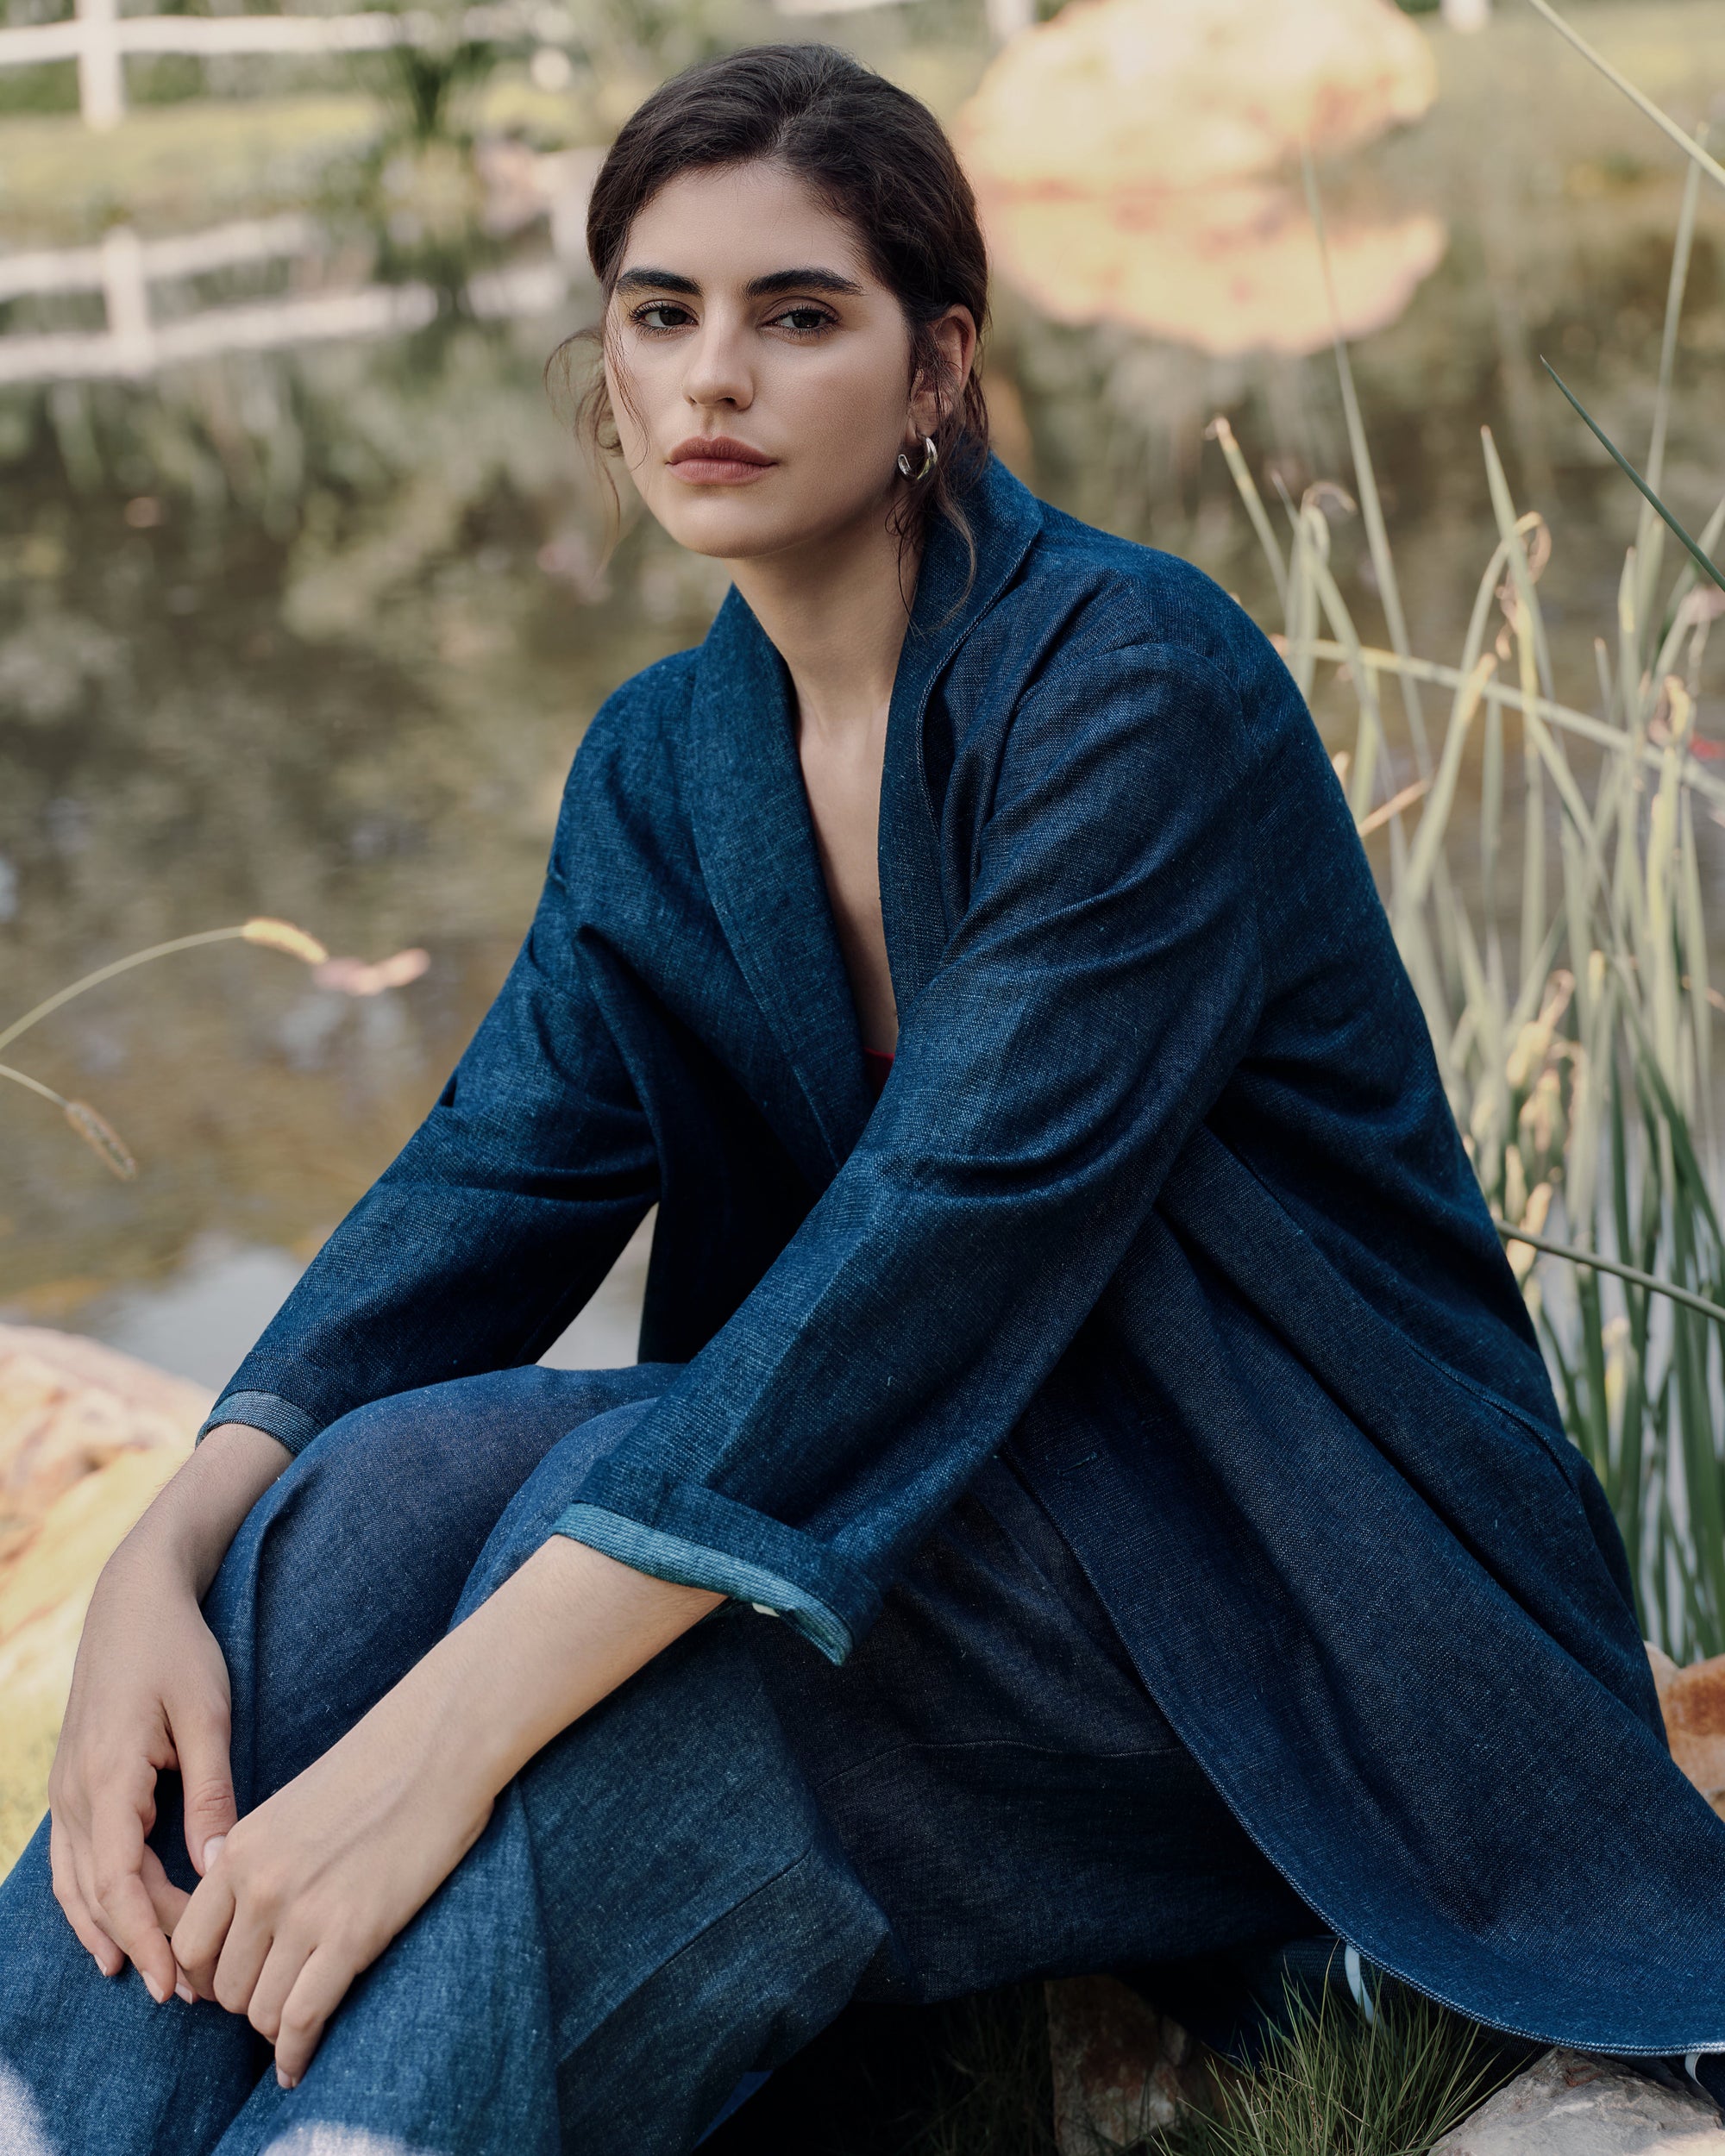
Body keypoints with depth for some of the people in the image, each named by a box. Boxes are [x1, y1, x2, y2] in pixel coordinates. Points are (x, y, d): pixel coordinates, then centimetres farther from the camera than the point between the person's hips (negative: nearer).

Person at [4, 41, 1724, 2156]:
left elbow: (954, 1232, -29)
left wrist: (453, 1724, -36)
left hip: (1302, 1581, -6)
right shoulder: (662, 762, 6)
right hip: (925, 1511, 6)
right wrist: (171, 1553, -24)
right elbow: (490, 1184, -4)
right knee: (386, 1484, -22)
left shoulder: (1135, 680, -18)